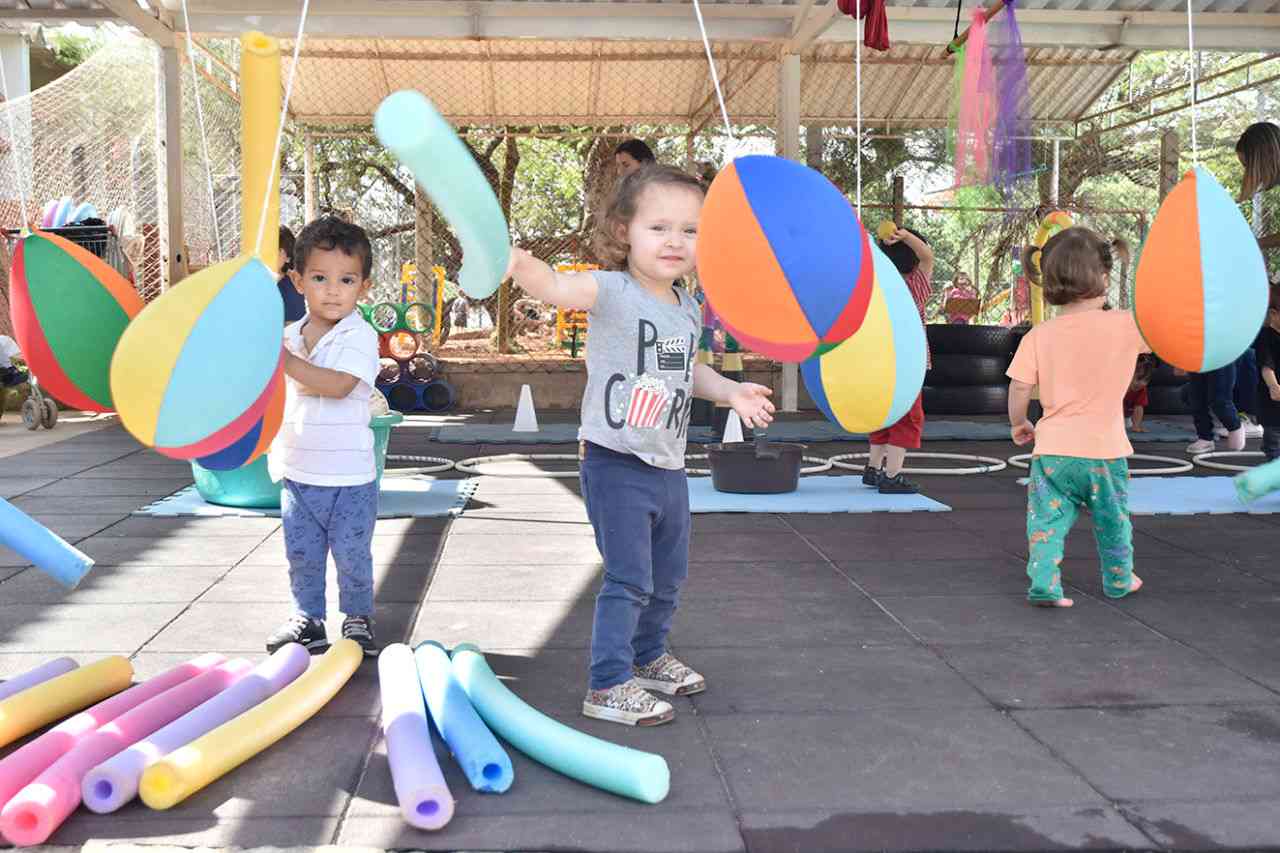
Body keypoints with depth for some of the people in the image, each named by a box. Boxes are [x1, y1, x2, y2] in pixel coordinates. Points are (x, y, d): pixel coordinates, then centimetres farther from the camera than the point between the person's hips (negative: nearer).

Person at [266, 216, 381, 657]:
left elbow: (339, 385, -30)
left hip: (348, 477, -5)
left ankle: (358, 619, 25)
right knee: (302, 557, 16)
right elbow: (275, 396, 20)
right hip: (296, 474, 6)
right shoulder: (288, 335, 6)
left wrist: (287, 361, -33)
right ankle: (307, 619, 31)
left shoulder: (360, 336, -13)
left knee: (353, 556, 7)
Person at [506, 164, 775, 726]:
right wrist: (518, 264, -58)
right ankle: (608, 686, 8)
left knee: (668, 577, 21)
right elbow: (557, 288, -37)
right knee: (628, 579, -6)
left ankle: (648, 656, 42)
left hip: (668, 466, 8)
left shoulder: (688, 309, 7)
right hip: (616, 464, -8)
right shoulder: (613, 292, -16)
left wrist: (730, 392, 9)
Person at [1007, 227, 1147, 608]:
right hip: (1104, 449, 0)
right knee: (1113, 520, 20)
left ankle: (1044, 582, -4)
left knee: (1047, 519, 9)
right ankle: (1119, 579, 36)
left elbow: (1018, 388, -3)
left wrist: (1018, 424, 12)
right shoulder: (1125, 325, -9)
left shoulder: (1039, 335, -4)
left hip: (1053, 448, 0)